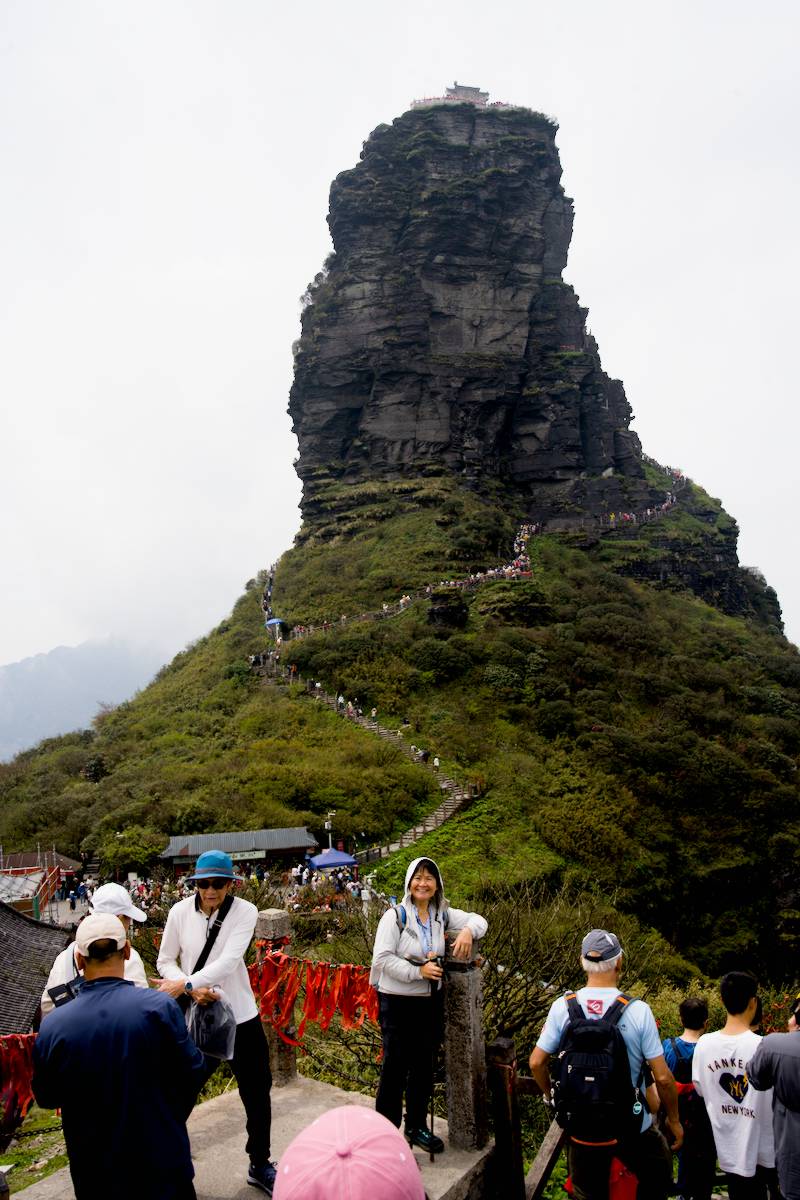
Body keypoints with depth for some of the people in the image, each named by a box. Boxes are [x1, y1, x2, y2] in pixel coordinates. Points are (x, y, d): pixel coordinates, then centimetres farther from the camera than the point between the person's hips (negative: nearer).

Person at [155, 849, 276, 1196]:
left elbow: (229, 961, -24)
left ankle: (260, 1166, 35)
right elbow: (165, 961, -2)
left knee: (257, 1094, 13)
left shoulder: (245, 911, -13)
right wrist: (191, 989, -19)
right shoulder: (180, 911, -9)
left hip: (240, 1015, 1)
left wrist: (185, 984, -32)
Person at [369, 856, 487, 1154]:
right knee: (395, 1067, 2)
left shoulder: (441, 915, 2)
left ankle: (417, 1126, 35)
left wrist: (468, 930, -15)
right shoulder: (395, 916, -13)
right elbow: (383, 959, -18)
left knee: (423, 1065, 18)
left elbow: (478, 920, 7)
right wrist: (418, 972, -22)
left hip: (431, 1000, 6)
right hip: (398, 1002, -6)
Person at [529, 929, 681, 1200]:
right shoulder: (637, 1011, -17)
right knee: (657, 1178, 27)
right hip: (632, 1127, -2)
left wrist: (552, 1097, 12)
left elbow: (536, 1063, -6)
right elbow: (662, 1077, -13)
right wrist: (674, 1120, 2)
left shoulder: (563, 1006, -11)